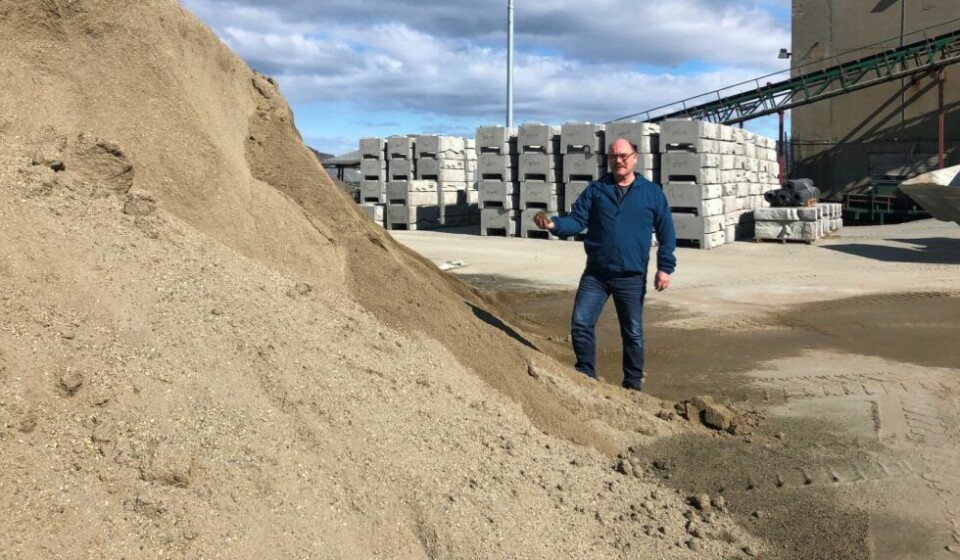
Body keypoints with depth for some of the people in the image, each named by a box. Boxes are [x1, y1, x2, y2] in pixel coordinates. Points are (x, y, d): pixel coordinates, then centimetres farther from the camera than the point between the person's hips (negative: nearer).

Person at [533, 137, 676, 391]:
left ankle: (633, 382, 23)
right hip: (595, 274, 1)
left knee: (633, 332, 8)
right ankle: (586, 374, 15)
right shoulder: (595, 190, 5)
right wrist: (554, 224, -22)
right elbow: (577, 220, -1)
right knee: (581, 323, -3)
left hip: (632, 277, -1)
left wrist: (665, 267, -4)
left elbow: (666, 232, 3)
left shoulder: (652, 192, 2)